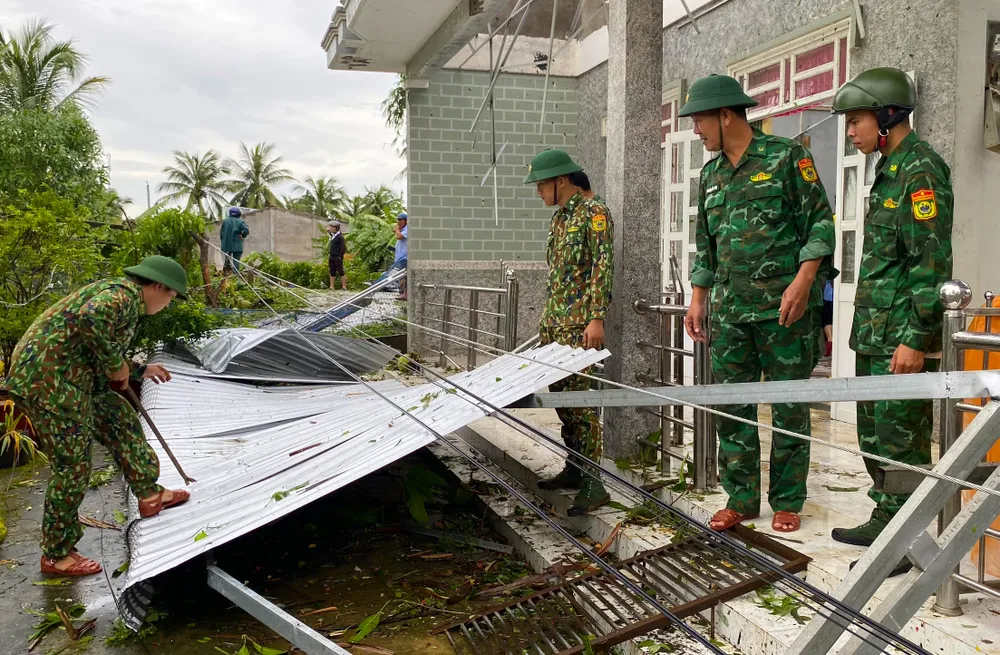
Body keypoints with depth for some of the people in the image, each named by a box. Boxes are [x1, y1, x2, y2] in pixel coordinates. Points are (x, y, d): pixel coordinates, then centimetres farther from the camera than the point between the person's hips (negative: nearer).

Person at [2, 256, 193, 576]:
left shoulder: (122, 297, 21)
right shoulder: (125, 294, -11)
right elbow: (91, 318, -34)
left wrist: (138, 371, 36)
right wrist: (116, 363, -19)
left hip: (65, 379, 11)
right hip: (48, 380, -11)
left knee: (120, 419, 20)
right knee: (73, 466, -3)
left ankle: (148, 494, 32)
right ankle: (57, 555, 11)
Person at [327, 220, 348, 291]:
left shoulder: (340, 237, -14)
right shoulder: (333, 235, 10)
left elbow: (343, 248, -17)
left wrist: (340, 256, -17)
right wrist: (328, 231, 17)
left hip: (338, 258, -9)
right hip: (332, 257, 9)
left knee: (340, 271, -3)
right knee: (332, 272, 9)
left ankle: (344, 286, 3)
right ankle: (332, 287, 12)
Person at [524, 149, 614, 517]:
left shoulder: (593, 213, -8)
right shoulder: (558, 218, 18)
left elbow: (603, 266, -15)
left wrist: (597, 318, -21)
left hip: (579, 323, -9)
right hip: (554, 321, 9)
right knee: (560, 395, 10)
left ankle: (593, 484, -8)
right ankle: (573, 470, 20)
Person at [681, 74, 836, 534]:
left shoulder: (787, 157, -3)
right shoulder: (711, 175, 15)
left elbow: (820, 223, -7)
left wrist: (802, 281, -17)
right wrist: (697, 299, 15)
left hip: (784, 306, -6)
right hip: (730, 307, 6)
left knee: (789, 406, 2)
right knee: (731, 405, 6)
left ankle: (787, 502, 14)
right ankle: (741, 499, 17)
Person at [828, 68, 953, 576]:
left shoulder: (920, 170, -13)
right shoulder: (890, 170, 17)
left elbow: (932, 262, -19)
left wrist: (916, 339, -22)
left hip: (903, 336, -10)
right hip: (875, 333, 10)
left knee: (900, 439, -3)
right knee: (874, 434, 16)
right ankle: (886, 520, 29)